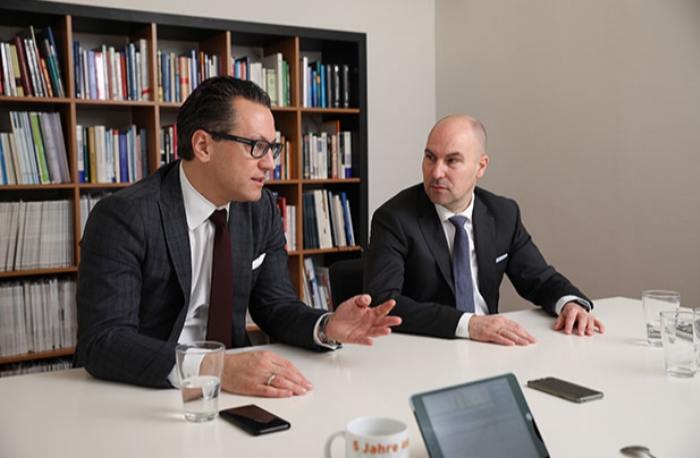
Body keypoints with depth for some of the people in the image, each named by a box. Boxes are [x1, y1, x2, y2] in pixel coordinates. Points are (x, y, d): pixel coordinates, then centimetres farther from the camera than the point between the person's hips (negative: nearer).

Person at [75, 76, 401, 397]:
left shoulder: (261, 210, 1)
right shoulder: (123, 217, -17)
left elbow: (275, 306, 7)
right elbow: (102, 342, -24)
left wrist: (327, 327, -14)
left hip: (227, 392, 4)